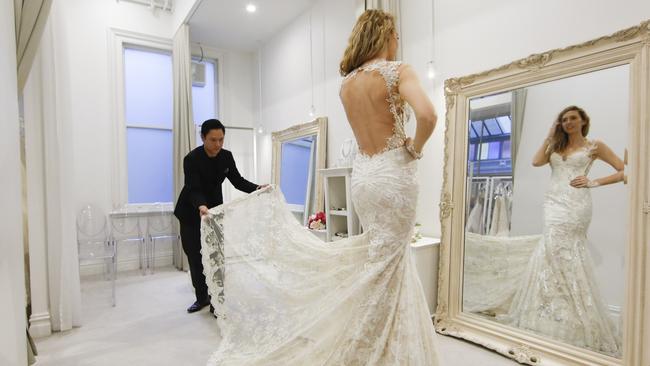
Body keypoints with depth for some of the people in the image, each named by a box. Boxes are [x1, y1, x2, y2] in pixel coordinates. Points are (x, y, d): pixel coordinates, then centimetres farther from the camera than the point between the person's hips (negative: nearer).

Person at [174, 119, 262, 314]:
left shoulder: (226, 156, -10)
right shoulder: (192, 159, -24)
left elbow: (238, 181, -4)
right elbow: (194, 189, -31)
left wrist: (258, 188, -20)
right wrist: (201, 206, -51)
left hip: (215, 210, 3)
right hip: (191, 212, -2)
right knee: (195, 256, 5)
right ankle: (202, 298, 21)